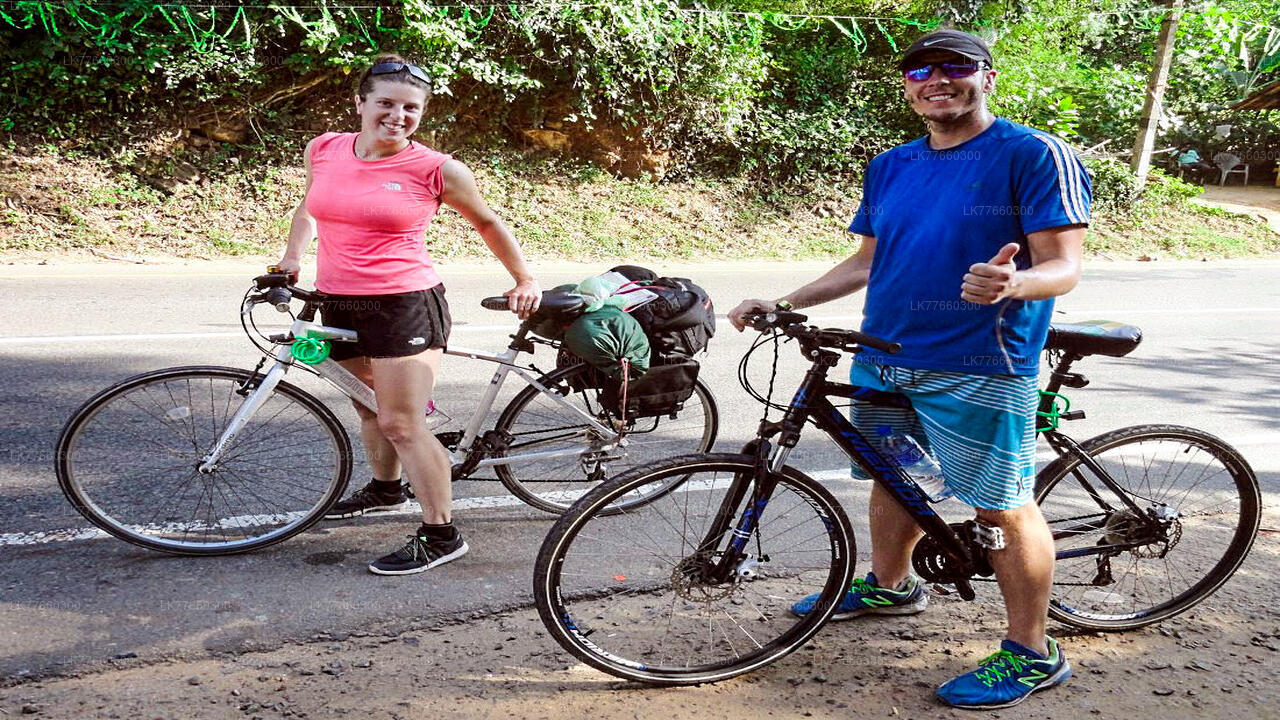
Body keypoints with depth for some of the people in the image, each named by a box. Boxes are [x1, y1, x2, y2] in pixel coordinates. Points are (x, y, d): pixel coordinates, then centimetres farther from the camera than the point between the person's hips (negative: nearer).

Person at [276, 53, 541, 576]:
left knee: (402, 424, -7)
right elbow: (309, 207, 25)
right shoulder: (323, 151, 3)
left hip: (405, 306, -6)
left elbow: (487, 223, 6)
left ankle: (440, 536, 4)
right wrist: (291, 258, 14)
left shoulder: (436, 170, -10)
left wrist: (524, 281, 10)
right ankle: (385, 488, 46)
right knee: (369, 408, 21)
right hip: (340, 305, 6)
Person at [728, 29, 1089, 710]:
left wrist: (1012, 283, -35)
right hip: (884, 359, 7)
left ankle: (1031, 654, 11)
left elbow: (1064, 264, -13)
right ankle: (888, 586, 44)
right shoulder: (889, 167, 13)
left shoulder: (1035, 155, -8)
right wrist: (785, 301, 9)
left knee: (1003, 508, -2)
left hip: (978, 371, -7)